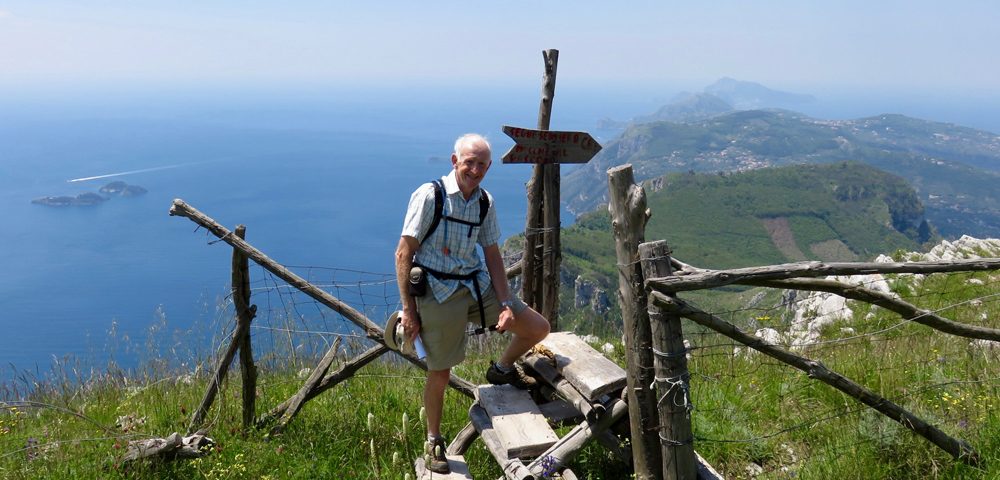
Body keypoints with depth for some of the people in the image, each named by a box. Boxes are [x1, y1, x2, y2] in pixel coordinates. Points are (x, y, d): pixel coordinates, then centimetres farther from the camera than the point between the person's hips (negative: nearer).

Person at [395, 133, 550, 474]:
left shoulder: (485, 202, 5)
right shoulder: (430, 195, -13)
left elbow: (492, 255, 10)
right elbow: (403, 253, -13)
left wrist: (505, 304, -1)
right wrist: (409, 309, -14)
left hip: (478, 285, 6)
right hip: (439, 292, -5)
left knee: (538, 328, 3)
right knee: (440, 372, 2)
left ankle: (502, 370, 31)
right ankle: (433, 441, 26)